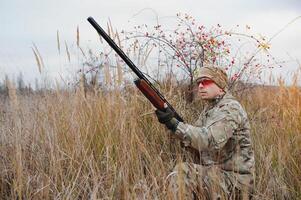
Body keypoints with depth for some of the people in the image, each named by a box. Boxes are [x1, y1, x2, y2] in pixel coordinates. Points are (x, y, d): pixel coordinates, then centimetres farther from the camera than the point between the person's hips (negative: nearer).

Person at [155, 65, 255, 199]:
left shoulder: (230, 108, -15)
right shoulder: (209, 109, 14)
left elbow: (211, 141, -29)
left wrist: (174, 124, -31)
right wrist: (170, 122, -5)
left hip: (235, 181, -9)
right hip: (215, 175, 9)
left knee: (182, 173, -23)